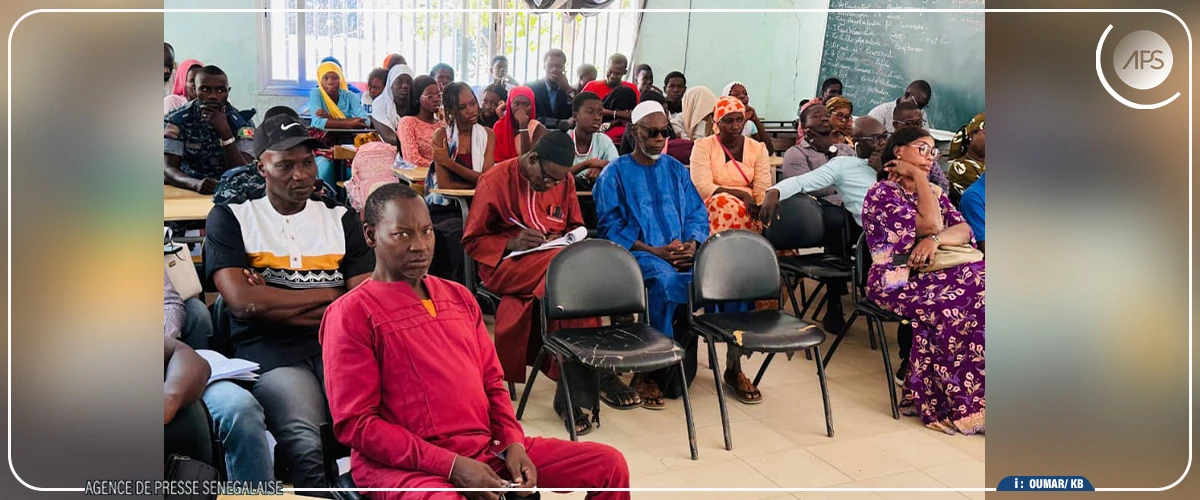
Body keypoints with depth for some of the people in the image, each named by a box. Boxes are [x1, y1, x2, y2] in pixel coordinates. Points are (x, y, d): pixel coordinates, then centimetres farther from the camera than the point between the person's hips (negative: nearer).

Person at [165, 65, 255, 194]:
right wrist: (196, 184, -33)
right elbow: (168, 169, -13)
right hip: (187, 190, -1)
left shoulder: (242, 124, -5)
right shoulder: (176, 121, -4)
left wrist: (225, 132, -25)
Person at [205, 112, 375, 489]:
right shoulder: (230, 218, 11)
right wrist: (331, 293, 2)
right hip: (270, 350, -2)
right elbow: (243, 301, -4)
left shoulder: (341, 218, 17)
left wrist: (273, 301, -3)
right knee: (306, 446, -34)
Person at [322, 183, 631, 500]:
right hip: (405, 465, -6)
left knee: (609, 463, -1)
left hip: (488, 448, 6)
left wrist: (513, 444, -1)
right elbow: (354, 423, -10)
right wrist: (451, 465, -16)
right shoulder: (351, 313, -5)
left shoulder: (459, 296, 15)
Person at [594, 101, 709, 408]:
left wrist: (692, 244, -7)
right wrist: (654, 251, -14)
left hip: (682, 253, 4)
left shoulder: (676, 169, 21)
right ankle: (646, 373, -24)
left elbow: (698, 213, 15)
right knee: (666, 280, -38)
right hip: (639, 253, -4)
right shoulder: (614, 173, 8)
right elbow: (611, 228, -2)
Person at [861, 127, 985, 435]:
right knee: (957, 306, -29)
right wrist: (917, 175, -5)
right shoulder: (883, 193, -2)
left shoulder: (933, 192, 20)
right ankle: (962, 404, -17)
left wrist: (935, 240, -16)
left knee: (980, 282, -21)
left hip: (930, 272, 7)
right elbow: (929, 225, -12)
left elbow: (964, 230, 5)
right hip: (897, 281, -6)